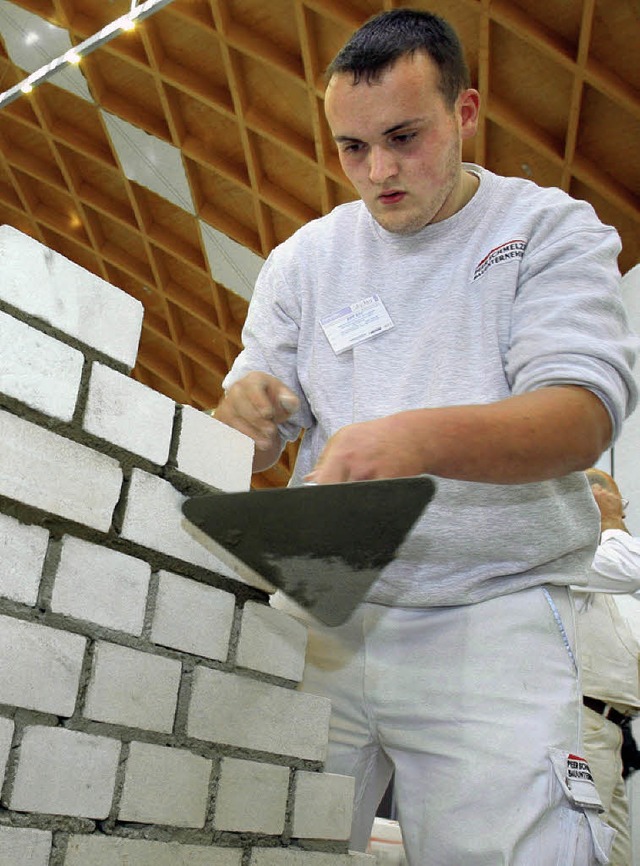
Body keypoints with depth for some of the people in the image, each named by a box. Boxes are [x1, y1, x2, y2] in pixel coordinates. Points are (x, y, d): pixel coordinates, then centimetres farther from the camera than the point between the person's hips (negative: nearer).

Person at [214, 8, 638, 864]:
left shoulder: (552, 230, 2)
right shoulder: (305, 257, 10)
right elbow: (253, 442, 12)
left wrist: (419, 437, -32)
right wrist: (243, 409, -13)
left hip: (488, 610, -2)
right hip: (321, 607, 3)